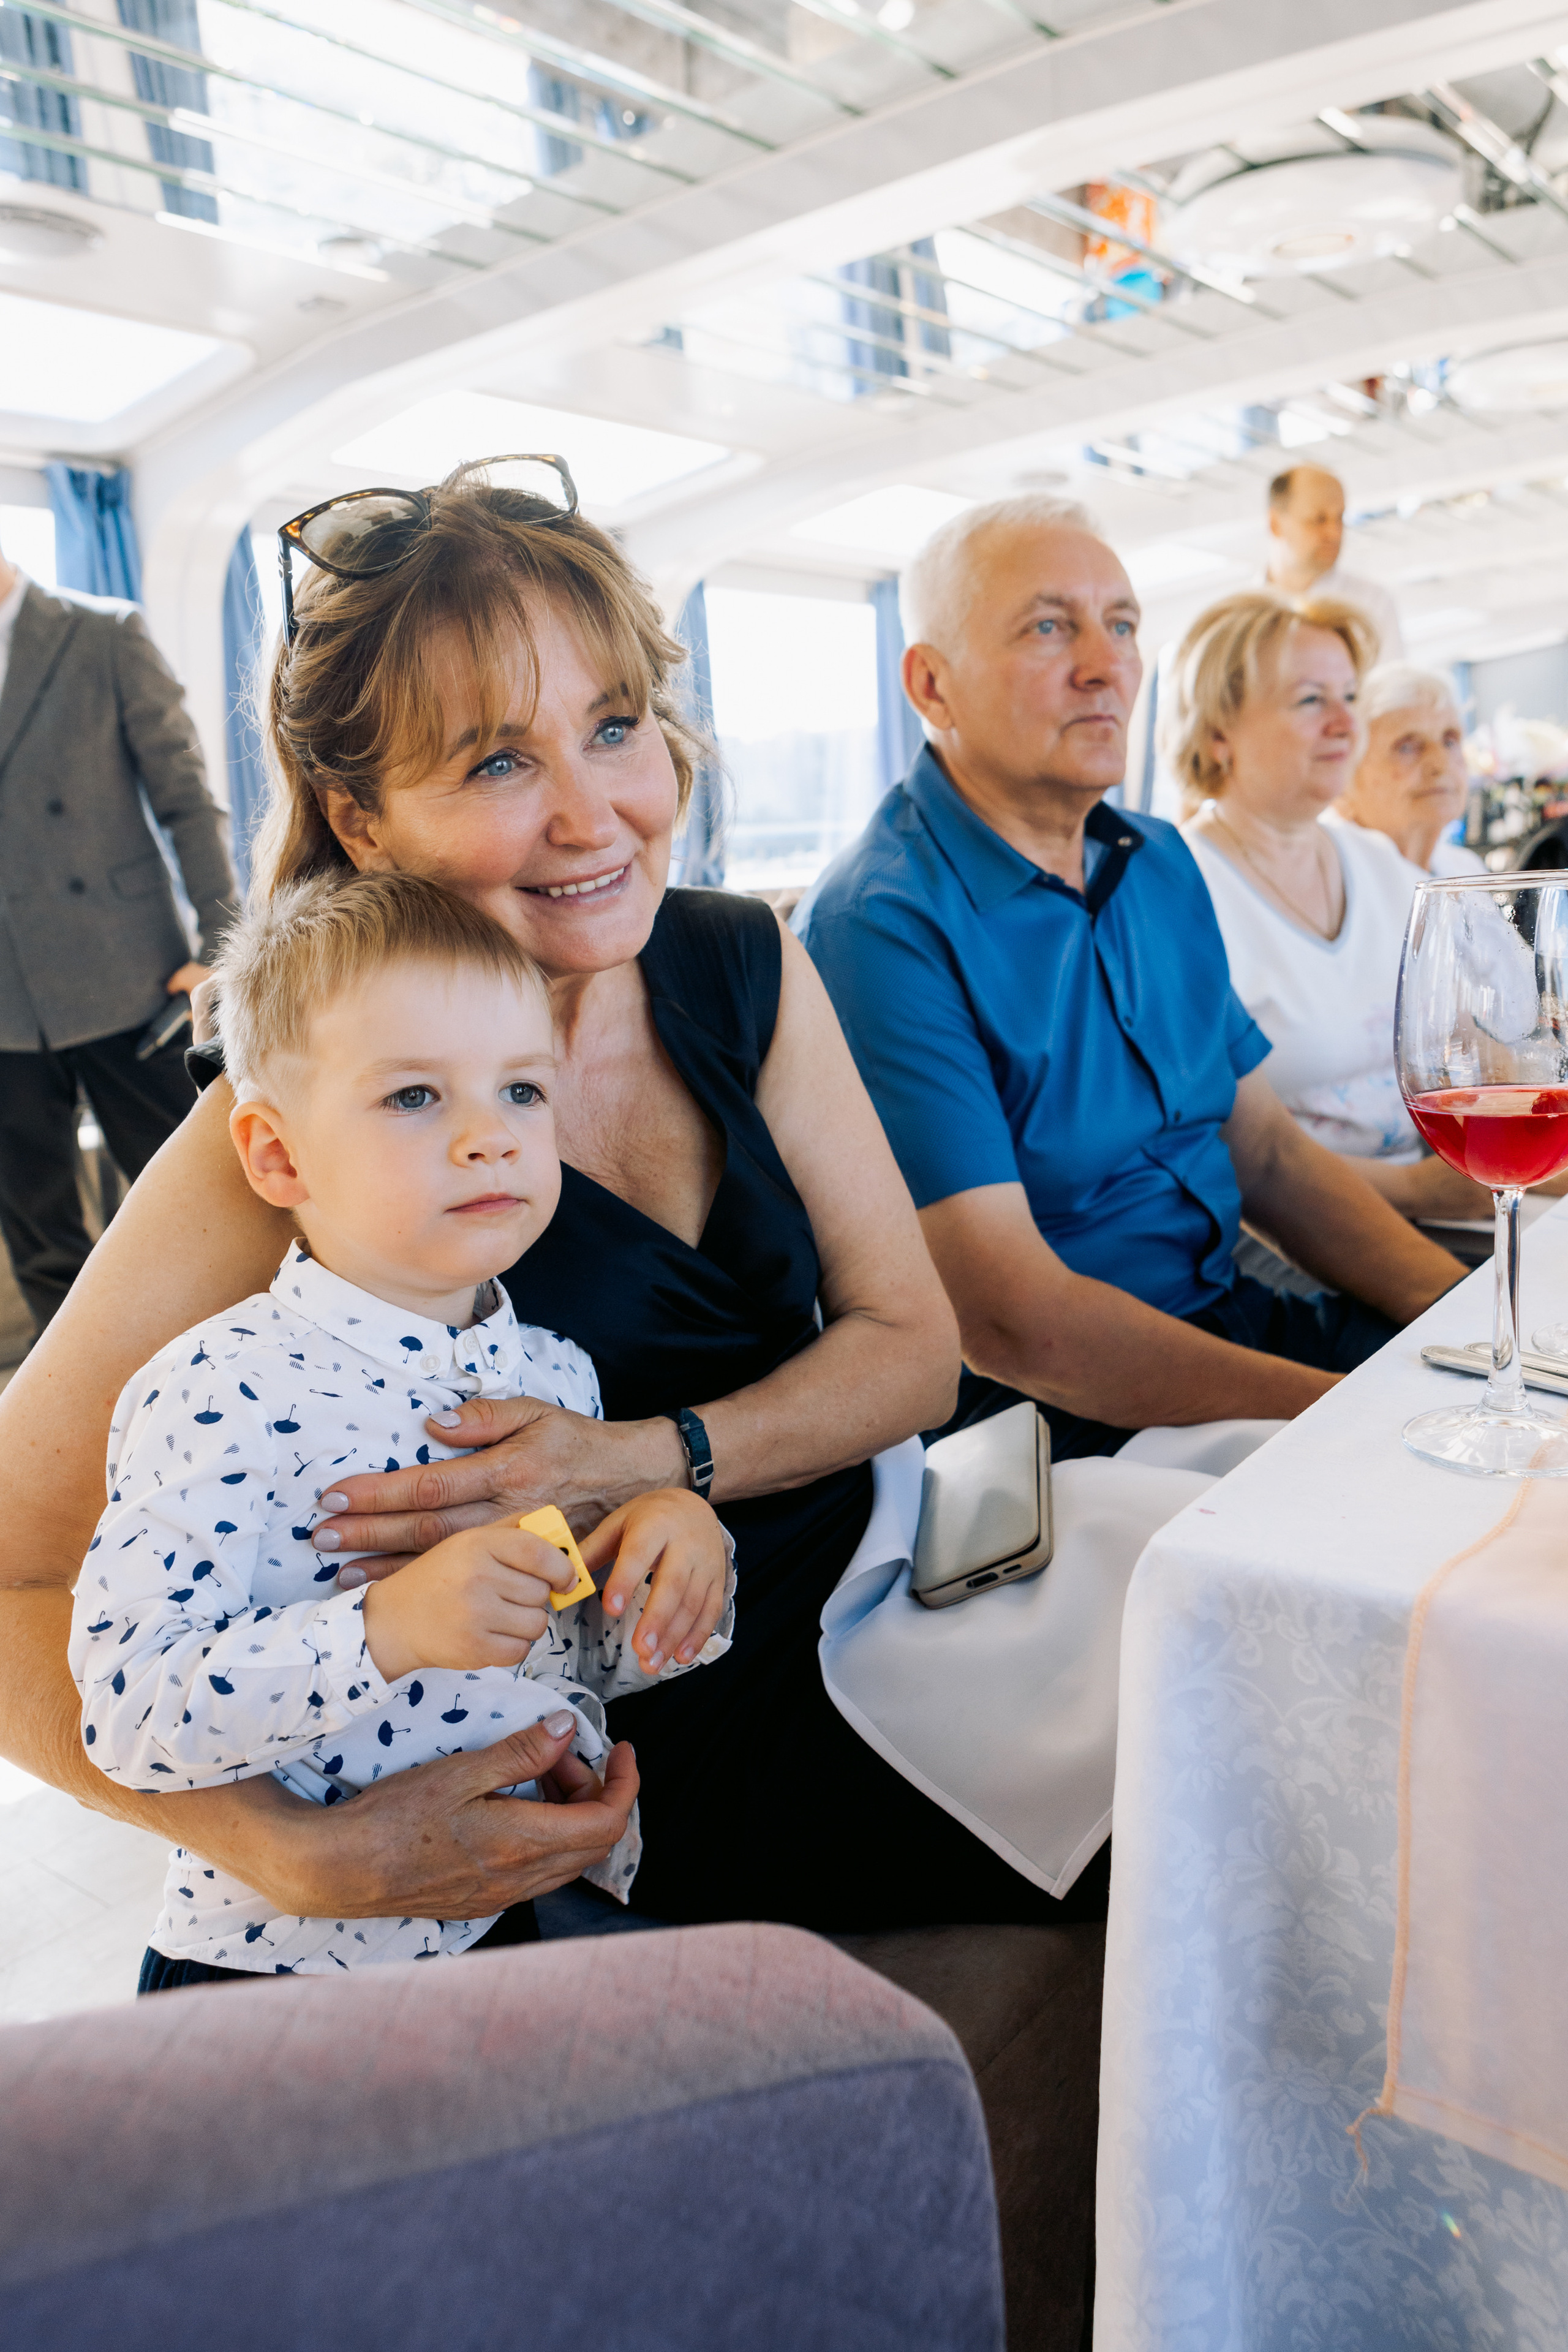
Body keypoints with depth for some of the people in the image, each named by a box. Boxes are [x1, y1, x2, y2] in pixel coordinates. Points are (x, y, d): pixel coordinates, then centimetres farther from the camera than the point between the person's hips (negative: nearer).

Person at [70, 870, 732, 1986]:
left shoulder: (557, 1372, 2)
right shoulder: (220, 1392, -16)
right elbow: (126, 1712, -21)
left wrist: (681, 1548, -8)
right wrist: (386, 1629, -32)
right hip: (302, 1955, -3)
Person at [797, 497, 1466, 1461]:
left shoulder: (1163, 864, 10)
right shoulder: (878, 928, -18)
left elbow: (1271, 1152, 12)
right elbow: (1009, 1323, -23)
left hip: (1233, 1321, 8)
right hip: (1059, 1417, -7)